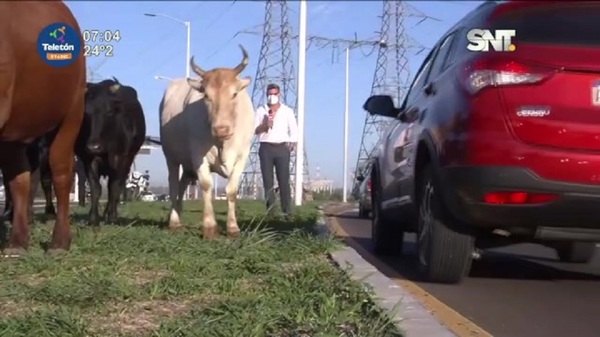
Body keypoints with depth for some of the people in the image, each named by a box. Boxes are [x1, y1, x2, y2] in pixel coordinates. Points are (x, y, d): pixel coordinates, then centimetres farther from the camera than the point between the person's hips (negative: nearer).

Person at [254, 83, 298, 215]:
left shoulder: (287, 111, 8)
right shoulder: (261, 110, 10)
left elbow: (293, 130, 6)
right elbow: (255, 130, 5)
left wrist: (293, 143, -8)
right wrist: (265, 125, -12)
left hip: (282, 148, -1)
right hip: (266, 148, 1)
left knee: (284, 180, -4)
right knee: (267, 180, 0)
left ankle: (287, 211, -4)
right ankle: (270, 210, 2)